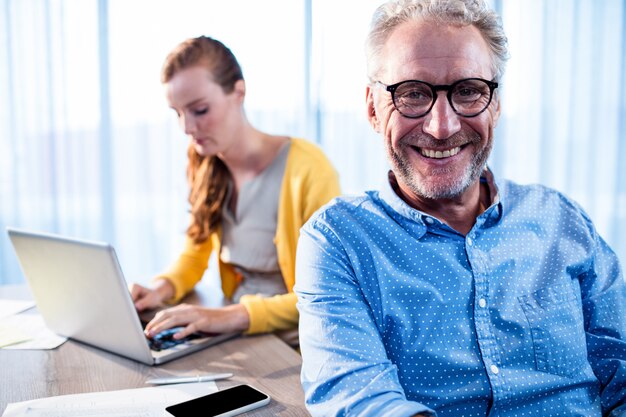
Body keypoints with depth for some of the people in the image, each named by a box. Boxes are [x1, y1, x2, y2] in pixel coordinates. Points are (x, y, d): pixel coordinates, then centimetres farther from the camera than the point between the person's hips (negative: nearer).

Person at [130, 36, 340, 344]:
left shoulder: (306, 169, -18)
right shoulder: (205, 169, 3)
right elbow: (195, 254, 14)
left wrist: (233, 315, -30)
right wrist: (164, 288, -8)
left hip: (292, 344, -5)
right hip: (237, 337, 6)